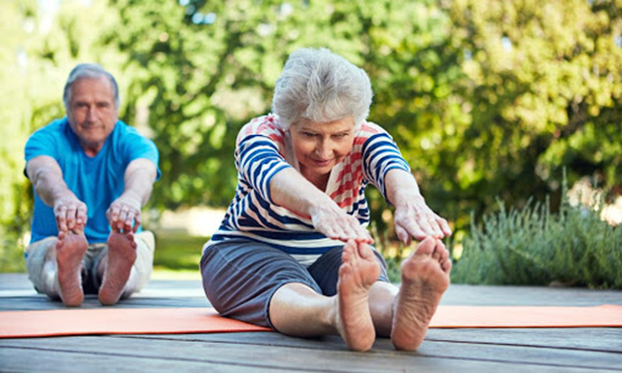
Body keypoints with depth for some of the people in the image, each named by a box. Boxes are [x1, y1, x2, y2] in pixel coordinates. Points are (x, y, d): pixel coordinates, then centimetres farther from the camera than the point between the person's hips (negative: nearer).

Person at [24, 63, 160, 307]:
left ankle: (116, 279, -66)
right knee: (56, 247, -35)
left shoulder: (132, 143, -3)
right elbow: (44, 175, -29)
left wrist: (131, 198, -56)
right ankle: (64, 280, -69)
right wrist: (63, 197, -57)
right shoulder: (45, 139, -4)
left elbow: (142, 173, -29)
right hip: (51, 247, 0)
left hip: (110, 250, 1)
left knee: (141, 242, -33)